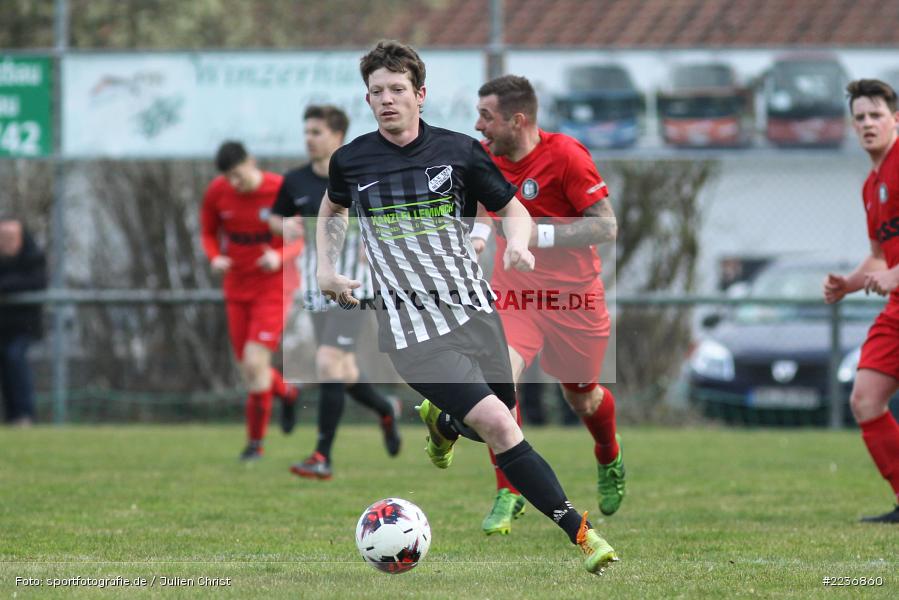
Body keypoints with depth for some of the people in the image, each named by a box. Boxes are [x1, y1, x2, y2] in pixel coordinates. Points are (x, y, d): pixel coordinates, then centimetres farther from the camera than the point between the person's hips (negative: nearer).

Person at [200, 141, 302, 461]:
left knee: (255, 362, -16)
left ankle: (255, 440, -1)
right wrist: (215, 257, -13)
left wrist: (280, 257, -26)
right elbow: (209, 233, 9)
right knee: (249, 369, 5)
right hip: (237, 287, 4)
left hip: (274, 285, -4)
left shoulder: (282, 191, -15)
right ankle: (287, 393, 40)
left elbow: (301, 238, -5)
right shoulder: (216, 192, -6)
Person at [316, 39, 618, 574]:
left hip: (475, 310, 3)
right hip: (413, 331, -3)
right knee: (497, 424, -19)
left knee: (495, 424, 12)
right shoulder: (350, 160, 2)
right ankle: (580, 530, -16)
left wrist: (518, 244, -12)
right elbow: (332, 211, 25)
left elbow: (514, 210, 10)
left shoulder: (460, 151, 0)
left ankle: (442, 422, 49)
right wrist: (326, 270, 11)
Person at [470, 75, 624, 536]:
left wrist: (539, 235, -27)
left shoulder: (566, 155, -19)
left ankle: (610, 463, 51)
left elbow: (606, 226, -20)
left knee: (581, 396, 15)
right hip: (512, 291, 3)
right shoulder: (486, 156, -2)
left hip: (572, 295, -3)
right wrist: (480, 232, 1)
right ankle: (509, 495, -11)